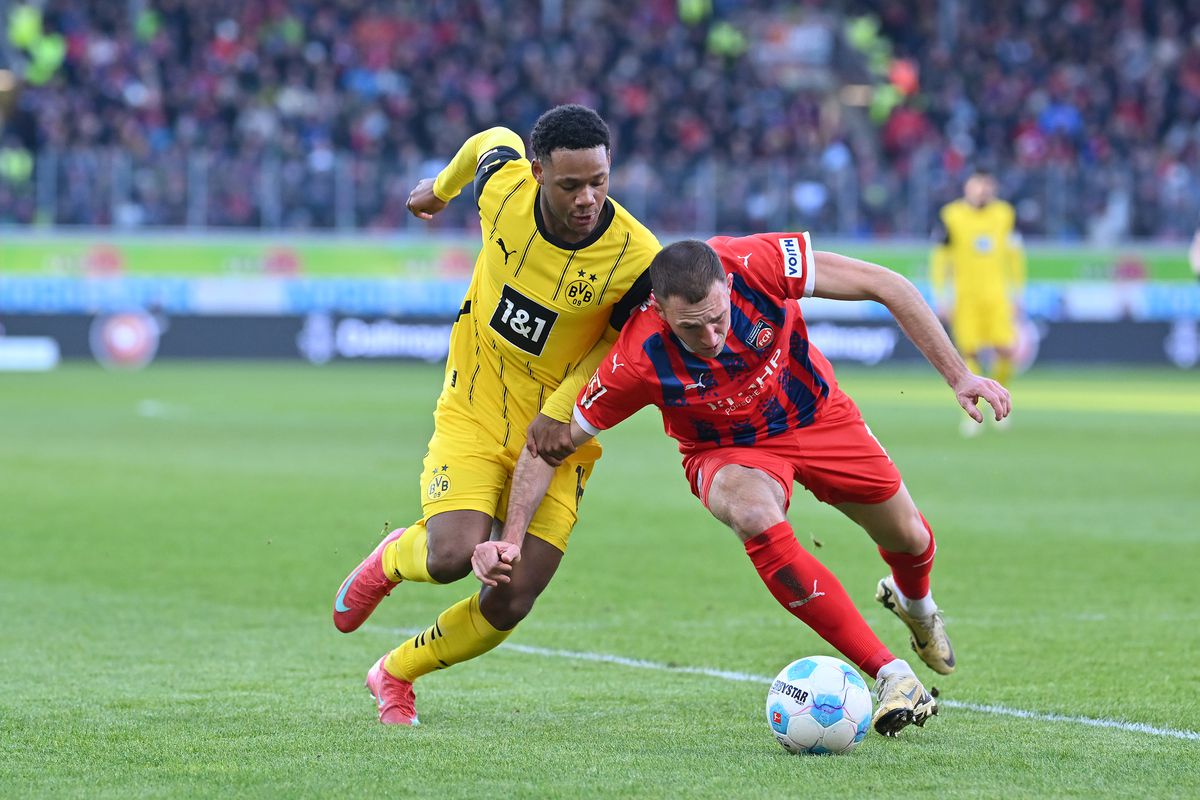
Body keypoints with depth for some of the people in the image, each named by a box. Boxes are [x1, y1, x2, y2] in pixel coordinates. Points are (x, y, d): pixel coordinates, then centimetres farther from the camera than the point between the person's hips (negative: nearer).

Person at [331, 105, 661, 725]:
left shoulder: (637, 256, -21)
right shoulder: (504, 184, -17)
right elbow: (492, 141, 9)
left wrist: (563, 408, -17)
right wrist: (440, 189, 29)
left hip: (556, 434, 0)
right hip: (474, 411, 0)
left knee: (510, 604, -6)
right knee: (454, 556, -23)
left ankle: (395, 675, 23)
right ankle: (393, 559, 16)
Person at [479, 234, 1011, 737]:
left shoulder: (758, 264, -34)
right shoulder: (639, 359, -35)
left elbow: (886, 286, -24)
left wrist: (958, 375, -24)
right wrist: (511, 540, -27)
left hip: (816, 414, 2)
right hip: (727, 453, -2)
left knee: (908, 538, 12)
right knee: (757, 519, -35)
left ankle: (914, 603, 55)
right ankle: (890, 674, -26)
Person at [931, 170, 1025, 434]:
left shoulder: (1005, 214, 6)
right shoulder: (951, 216, -2)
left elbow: (1014, 255, 15)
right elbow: (940, 257, 3)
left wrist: (1016, 293, 13)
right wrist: (942, 295, -1)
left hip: (997, 295, 2)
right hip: (964, 298, -2)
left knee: (1007, 350, -8)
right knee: (970, 354, -7)